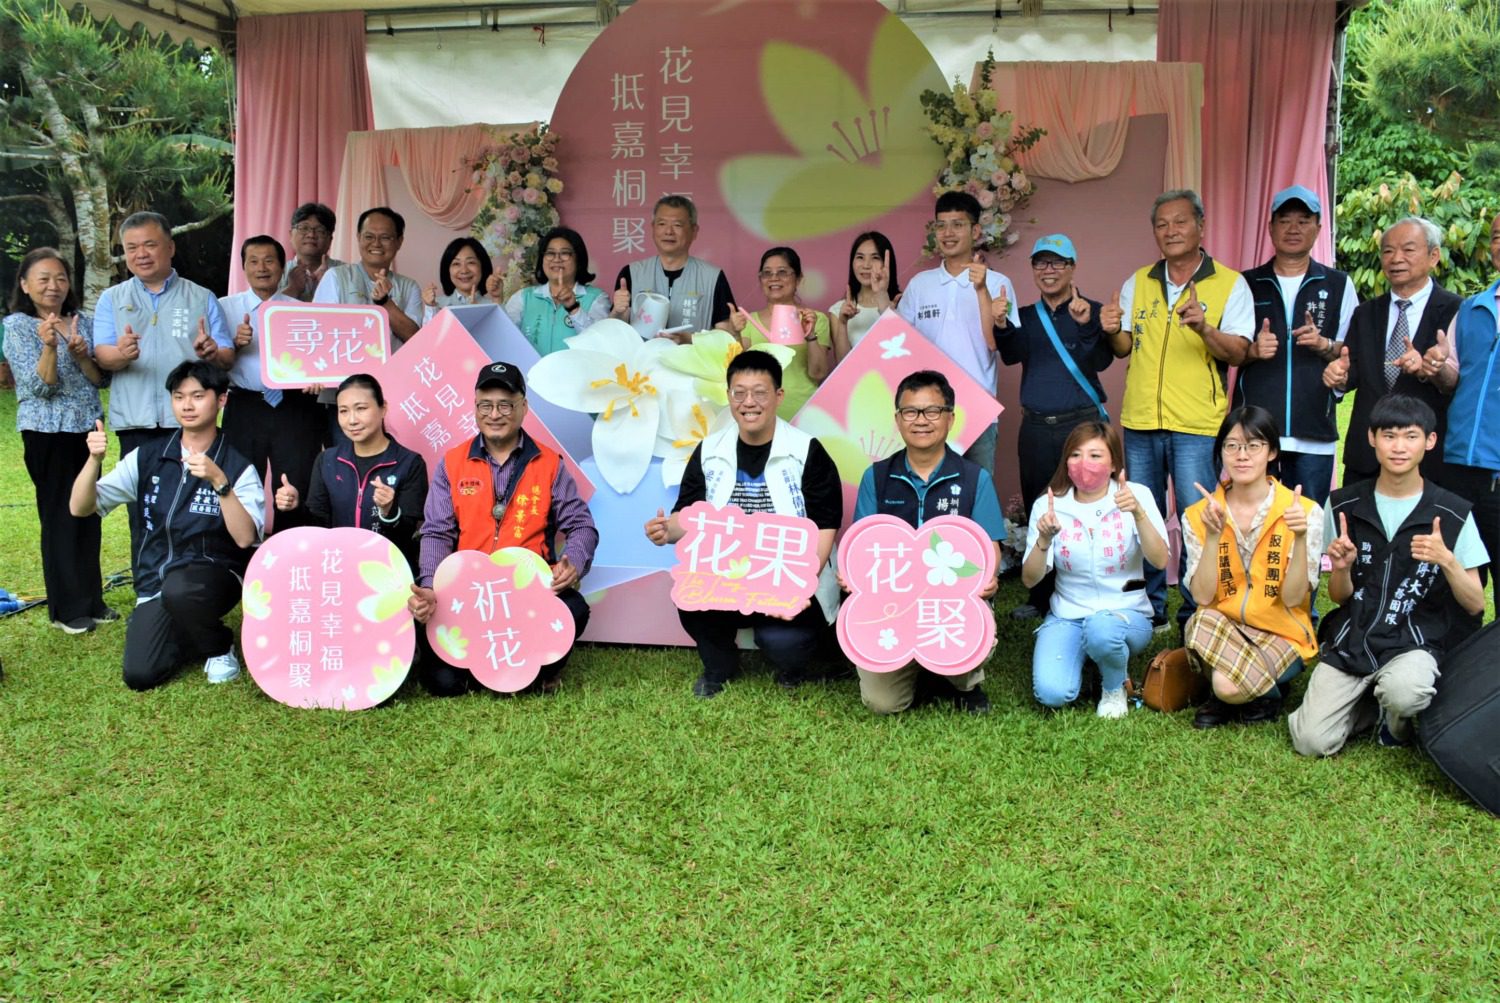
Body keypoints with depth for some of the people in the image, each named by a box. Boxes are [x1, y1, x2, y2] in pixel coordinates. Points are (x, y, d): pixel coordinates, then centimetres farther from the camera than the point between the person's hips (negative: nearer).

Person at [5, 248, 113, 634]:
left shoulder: (84, 322, 6)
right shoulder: (16, 325, -6)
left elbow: (101, 378, 2)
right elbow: (40, 386, -14)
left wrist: (80, 355, -16)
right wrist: (49, 346, -28)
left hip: (87, 428, 4)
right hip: (47, 432, -4)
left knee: (88, 514, 9)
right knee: (60, 516, 0)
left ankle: (90, 600, 20)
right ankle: (67, 609, 10)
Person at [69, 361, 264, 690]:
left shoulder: (237, 467, -7)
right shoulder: (148, 458, 3)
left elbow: (245, 538, -20)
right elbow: (80, 508, 0)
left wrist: (219, 482, -31)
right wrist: (94, 459, -17)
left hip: (214, 576, -3)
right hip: (155, 584, 3)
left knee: (179, 589, -38)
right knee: (140, 675, -17)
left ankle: (219, 646, -6)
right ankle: (185, 634, 17)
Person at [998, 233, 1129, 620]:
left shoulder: (1093, 312, 2)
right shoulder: (1026, 317, 12)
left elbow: (1102, 360, -12)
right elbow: (1013, 355, -6)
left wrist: (1086, 326, -30)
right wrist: (1000, 326, -26)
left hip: (1082, 423, -4)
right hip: (1035, 427, 4)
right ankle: (1041, 597, 18)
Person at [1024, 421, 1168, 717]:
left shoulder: (1136, 495, -6)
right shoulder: (1048, 505, -4)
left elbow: (1159, 561, -19)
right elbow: (1029, 579, -11)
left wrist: (1138, 513, -35)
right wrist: (1044, 540, -30)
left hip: (1126, 612, -1)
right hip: (1067, 616, 1)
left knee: (1101, 628, -37)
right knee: (1052, 693, -23)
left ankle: (1114, 688, -3)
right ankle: (1087, 654, 13)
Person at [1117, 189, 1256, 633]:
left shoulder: (1230, 284, 1)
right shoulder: (1137, 283, 13)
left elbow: (1238, 353, -7)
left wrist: (1205, 329, -26)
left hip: (1197, 424, -4)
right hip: (1140, 419, 4)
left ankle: (1196, 612, 10)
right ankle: (1149, 608, 23)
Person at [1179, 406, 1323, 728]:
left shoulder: (1305, 511, -10)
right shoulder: (1198, 515, -4)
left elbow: (1293, 598, -14)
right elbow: (1203, 597, -12)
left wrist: (1300, 538, -29)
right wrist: (1213, 535, -24)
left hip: (1281, 633, -2)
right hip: (1220, 628, 2)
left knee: (1228, 684, -31)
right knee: (1202, 622, -33)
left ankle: (1266, 696, 6)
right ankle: (1224, 695, -2)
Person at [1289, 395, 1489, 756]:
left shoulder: (1452, 514, -2)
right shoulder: (1344, 505, 4)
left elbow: (1475, 605, 1)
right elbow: (1339, 596, 10)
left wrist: (1447, 561, -17)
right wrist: (1341, 567, -13)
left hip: (1414, 643, -2)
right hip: (1350, 641, 2)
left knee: (1402, 692, -37)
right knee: (1312, 741, -16)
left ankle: (1398, 720, 1)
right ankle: (1374, 699, 15)